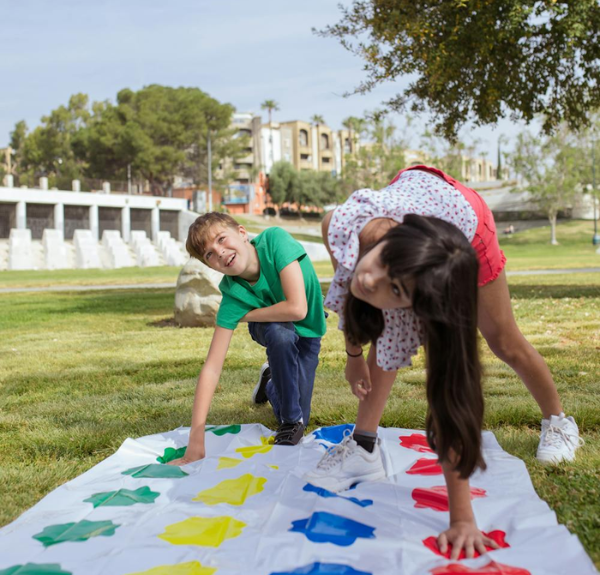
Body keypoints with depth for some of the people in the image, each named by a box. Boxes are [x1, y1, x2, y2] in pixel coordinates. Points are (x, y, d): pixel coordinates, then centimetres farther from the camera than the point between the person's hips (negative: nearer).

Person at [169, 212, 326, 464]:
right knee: (281, 334, -38)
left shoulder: (274, 240, -35)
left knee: (299, 417, -6)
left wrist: (246, 315, -25)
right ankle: (291, 420, -13)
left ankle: (271, 382, 29)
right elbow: (212, 367, -32)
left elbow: (297, 309, -41)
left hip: (307, 332, 0)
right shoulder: (232, 295, -30)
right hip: (270, 328, 0)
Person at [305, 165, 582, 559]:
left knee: (506, 345, 10)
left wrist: (462, 518, -37)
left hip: (466, 220, -3)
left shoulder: (426, 302, -45)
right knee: (385, 338, -9)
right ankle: (363, 446, 5)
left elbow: (448, 397, -41)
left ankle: (558, 422, 36)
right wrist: (354, 353, -5)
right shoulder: (344, 224, -40)